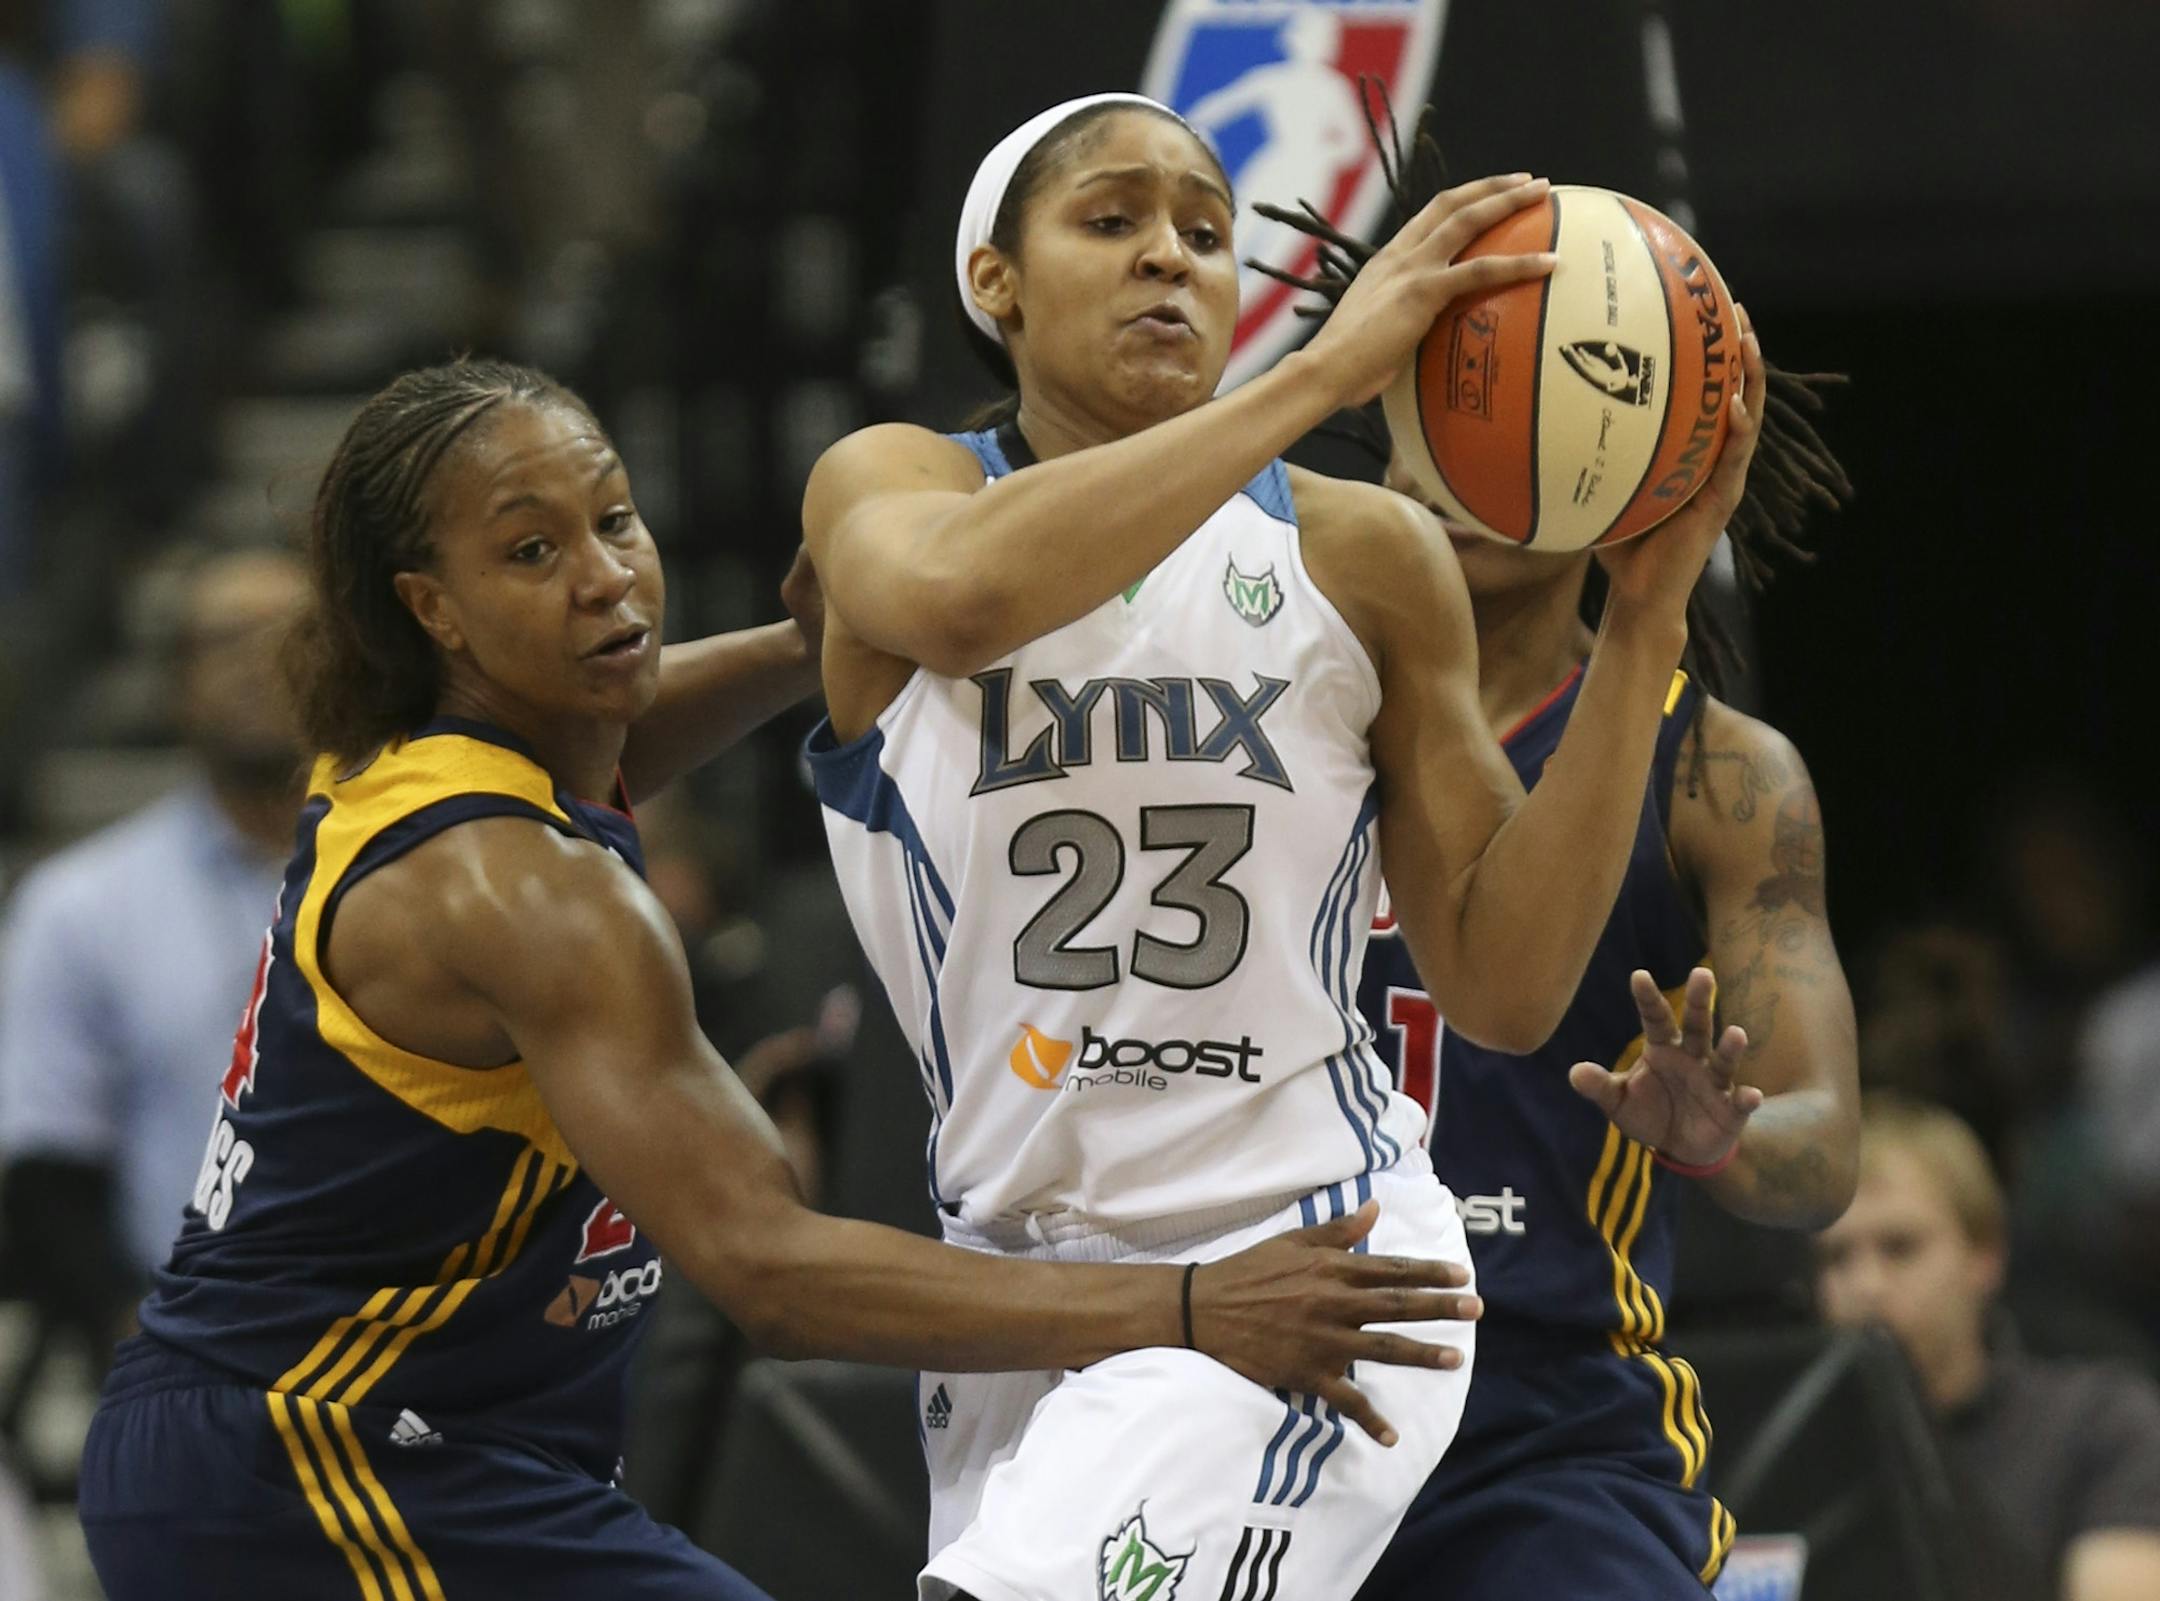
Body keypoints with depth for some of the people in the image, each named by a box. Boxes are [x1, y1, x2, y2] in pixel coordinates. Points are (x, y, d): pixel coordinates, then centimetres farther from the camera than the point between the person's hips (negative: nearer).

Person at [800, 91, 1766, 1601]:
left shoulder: (1362, 555, 2)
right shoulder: (885, 486, -1)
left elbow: (1506, 989, 0)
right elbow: (955, 596, -28)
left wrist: (1646, 613, -8)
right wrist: (1323, 372, -29)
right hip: (1024, 1291, 3)